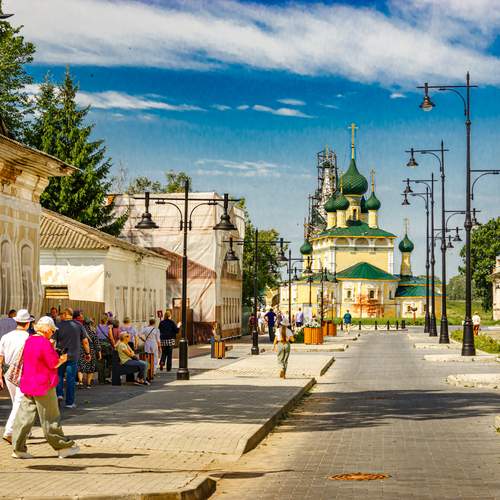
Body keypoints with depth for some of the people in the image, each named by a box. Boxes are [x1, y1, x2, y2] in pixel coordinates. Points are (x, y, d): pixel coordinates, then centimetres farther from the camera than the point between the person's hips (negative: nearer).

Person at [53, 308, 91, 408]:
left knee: (59, 375, 18)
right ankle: (70, 402, 8)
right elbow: (85, 341, 3)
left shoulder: (58, 326, -6)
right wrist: (87, 353, 14)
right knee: (71, 378, 5)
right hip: (73, 356, 1)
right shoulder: (79, 326, 0)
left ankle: (59, 393, 1)